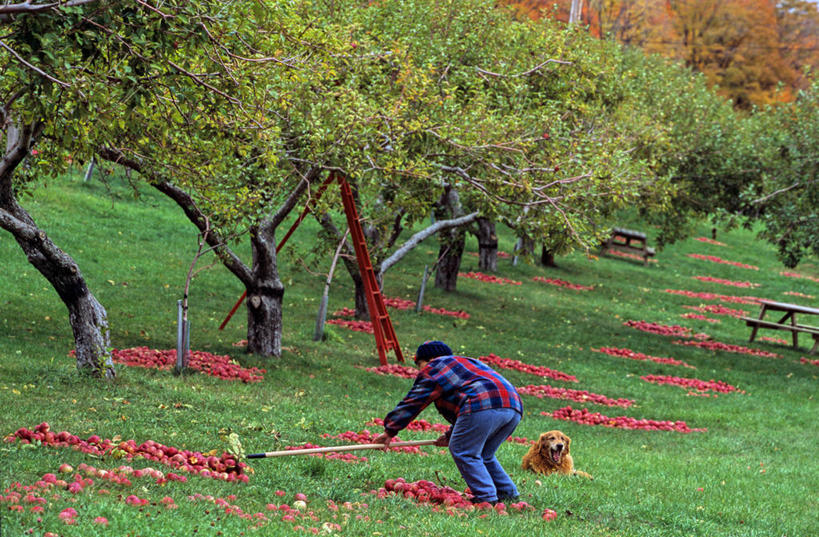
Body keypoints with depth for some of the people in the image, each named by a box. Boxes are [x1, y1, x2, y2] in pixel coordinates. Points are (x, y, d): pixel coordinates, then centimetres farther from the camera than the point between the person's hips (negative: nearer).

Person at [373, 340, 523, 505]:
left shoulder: (433, 369, 14)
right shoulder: (468, 363, 39)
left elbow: (411, 403, 13)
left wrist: (389, 431, 18)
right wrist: (450, 435, 46)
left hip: (484, 406, -9)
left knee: (462, 452, 0)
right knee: (483, 455, 21)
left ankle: (486, 496, -7)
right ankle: (507, 492, 17)